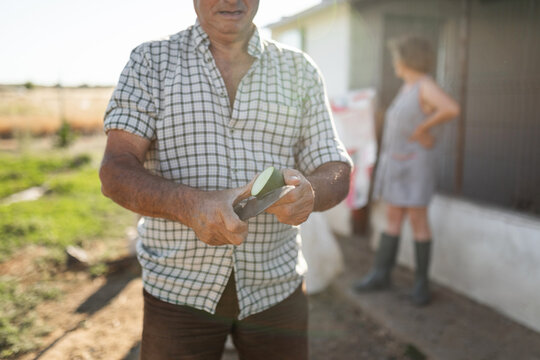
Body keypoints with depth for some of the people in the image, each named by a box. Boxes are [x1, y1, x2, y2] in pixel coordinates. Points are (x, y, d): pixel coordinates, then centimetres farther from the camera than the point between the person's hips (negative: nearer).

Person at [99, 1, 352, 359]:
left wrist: (307, 191, -23)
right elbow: (116, 172, -10)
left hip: (276, 286, 2)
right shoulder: (151, 60, 0)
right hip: (177, 286, -1)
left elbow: (337, 174, 2)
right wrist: (191, 205, -30)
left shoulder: (300, 70, 5)